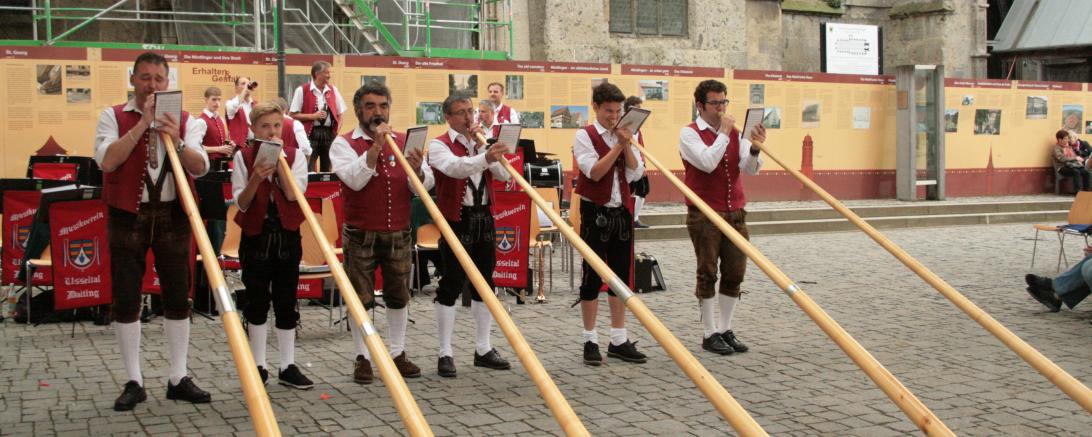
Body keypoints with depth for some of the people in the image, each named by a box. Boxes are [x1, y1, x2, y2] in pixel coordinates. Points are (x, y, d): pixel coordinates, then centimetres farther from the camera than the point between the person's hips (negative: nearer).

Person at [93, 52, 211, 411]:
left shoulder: (184, 120, 6)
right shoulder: (113, 116, 1)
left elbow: (200, 168, -4)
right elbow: (107, 160, -15)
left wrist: (176, 141, -21)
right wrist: (142, 123, -18)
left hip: (172, 216, 2)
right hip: (127, 217, -2)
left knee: (178, 297, 5)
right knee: (125, 300, 1)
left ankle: (178, 379, 15)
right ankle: (134, 382, 11)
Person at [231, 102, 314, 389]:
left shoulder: (295, 155, 1)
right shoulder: (243, 157, -1)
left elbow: (293, 194, -12)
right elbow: (241, 203, -5)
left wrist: (280, 161, -16)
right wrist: (256, 178, -22)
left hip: (287, 236, 1)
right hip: (256, 237, -1)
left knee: (286, 303, 5)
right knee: (257, 302, 5)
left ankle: (288, 367, 12)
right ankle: (258, 366, 15)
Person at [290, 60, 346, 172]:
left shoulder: (333, 90, 10)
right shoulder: (302, 90, -5)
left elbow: (339, 113, 17)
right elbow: (292, 114, -6)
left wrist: (337, 129, 1)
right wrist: (313, 116, -14)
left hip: (329, 133, 5)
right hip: (311, 133, -5)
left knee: (326, 168, 10)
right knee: (308, 169, -9)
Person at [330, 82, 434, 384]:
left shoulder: (404, 141, 7)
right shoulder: (344, 144, -1)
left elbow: (424, 187, -1)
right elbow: (354, 180, -19)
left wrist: (417, 170, -22)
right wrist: (375, 147, -24)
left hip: (399, 233, 3)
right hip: (361, 234, -3)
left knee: (399, 295, 9)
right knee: (360, 297, 2)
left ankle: (397, 353, 21)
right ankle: (363, 357, 13)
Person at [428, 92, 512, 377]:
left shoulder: (481, 143, 14)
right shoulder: (439, 145, -4)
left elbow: (504, 174, 2)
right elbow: (455, 167, -27)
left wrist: (481, 143, -7)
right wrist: (484, 157, -44)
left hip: (484, 218, 6)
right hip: (456, 220, -6)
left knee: (484, 285, 11)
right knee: (451, 286, -4)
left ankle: (483, 349, 21)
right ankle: (445, 354, 4)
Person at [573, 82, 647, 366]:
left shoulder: (624, 135, 9)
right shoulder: (585, 135, -5)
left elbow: (636, 173, 1)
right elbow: (594, 172, -17)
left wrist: (627, 145, -11)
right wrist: (618, 146, -18)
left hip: (621, 212, 5)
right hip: (596, 212, -5)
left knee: (621, 276, 8)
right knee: (592, 276, 0)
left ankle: (619, 340, 16)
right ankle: (590, 341, 9)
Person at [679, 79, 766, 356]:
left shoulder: (734, 133, 11)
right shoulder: (689, 133, -4)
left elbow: (750, 169, 2)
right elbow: (708, 162, -20)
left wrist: (754, 148, -17)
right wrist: (723, 133, -14)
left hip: (735, 213, 5)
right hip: (704, 216, -5)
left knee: (735, 274, 7)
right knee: (708, 274, 1)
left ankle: (725, 329, 19)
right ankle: (709, 334, 10)